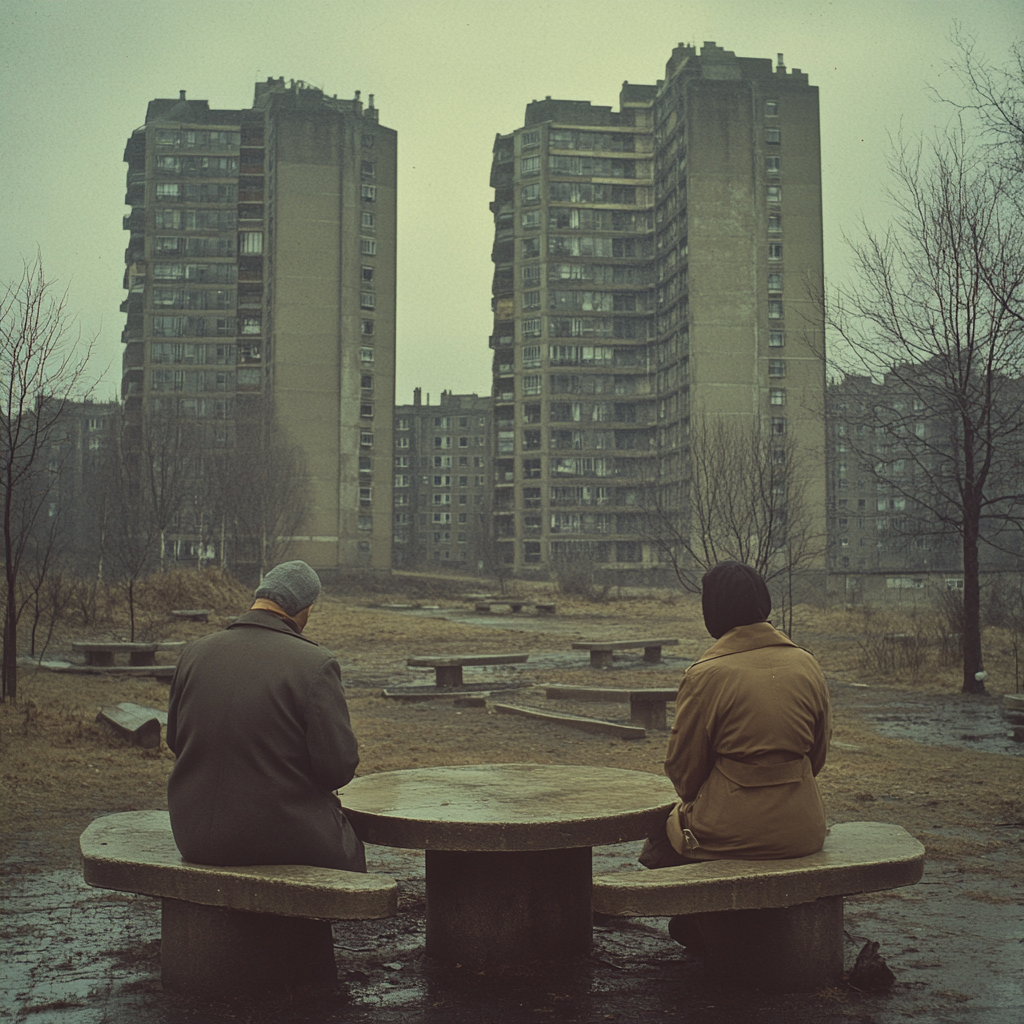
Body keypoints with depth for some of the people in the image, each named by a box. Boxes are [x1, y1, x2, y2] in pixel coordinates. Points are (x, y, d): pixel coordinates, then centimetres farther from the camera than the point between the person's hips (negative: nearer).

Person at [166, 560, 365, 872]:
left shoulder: (194, 653, -3)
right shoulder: (316, 664, -17)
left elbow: (176, 741, 9)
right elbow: (339, 767, -16)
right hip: (283, 837, -5)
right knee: (347, 849, 29)